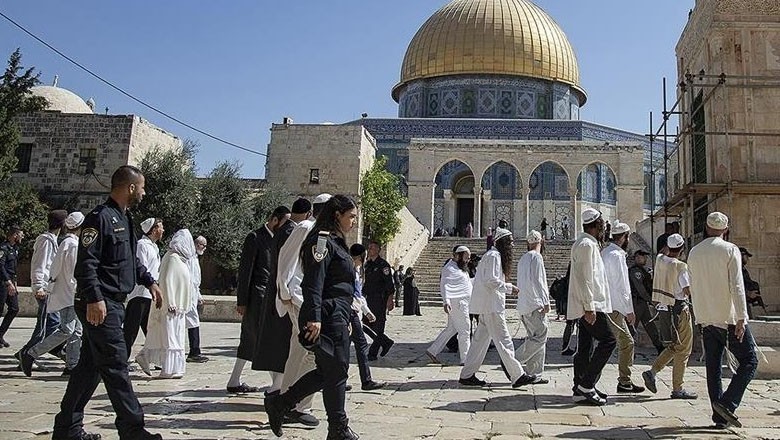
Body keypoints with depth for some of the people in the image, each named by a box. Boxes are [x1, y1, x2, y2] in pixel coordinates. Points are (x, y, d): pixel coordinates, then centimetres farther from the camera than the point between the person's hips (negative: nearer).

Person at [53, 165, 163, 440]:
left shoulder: (124, 219, 18)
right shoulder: (101, 217, -13)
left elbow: (131, 260, 27)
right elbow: (86, 263, -20)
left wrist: (149, 281, 20)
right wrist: (94, 298, -27)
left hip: (113, 303, 10)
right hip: (100, 305, -10)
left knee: (90, 366, 14)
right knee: (116, 365, -7)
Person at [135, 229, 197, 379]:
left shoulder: (179, 258, 16)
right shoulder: (172, 257, -13)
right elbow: (166, 281, -19)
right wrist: (170, 303, -21)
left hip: (177, 306, 9)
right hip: (172, 306, -9)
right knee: (170, 336, -4)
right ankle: (169, 370, 1)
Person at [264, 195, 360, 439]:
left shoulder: (336, 242, 21)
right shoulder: (322, 240, -11)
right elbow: (313, 282, -20)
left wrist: (346, 318, 27)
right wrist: (314, 317, -25)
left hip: (337, 318, 11)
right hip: (328, 317, -11)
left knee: (327, 371, 13)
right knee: (336, 372, -2)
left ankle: (278, 404, 23)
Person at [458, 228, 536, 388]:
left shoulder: (496, 255, 20)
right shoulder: (493, 256, -12)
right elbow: (490, 280, -20)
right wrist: (509, 287, -14)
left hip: (488, 306, 11)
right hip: (491, 305, -11)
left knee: (481, 339, 11)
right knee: (503, 340, -6)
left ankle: (467, 375, 14)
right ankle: (517, 376, -2)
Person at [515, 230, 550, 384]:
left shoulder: (522, 259, 19)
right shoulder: (536, 256, -6)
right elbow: (538, 281, -14)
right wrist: (546, 302, -13)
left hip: (523, 306, 9)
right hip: (534, 304, -9)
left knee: (535, 338, 10)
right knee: (540, 336, -9)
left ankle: (534, 375, 8)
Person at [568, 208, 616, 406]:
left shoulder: (586, 244, 21)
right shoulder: (587, 245, -12)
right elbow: (584, 278, -20)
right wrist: (589, 307, -22)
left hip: (586, 307, 11)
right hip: (589, 306, -11)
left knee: (585, 347, 11)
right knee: (608, 340, -11)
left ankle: (580, 388, 15)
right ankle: (586, 385, -10)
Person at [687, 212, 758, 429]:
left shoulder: (694, 253, 10)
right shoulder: (730, 250, -7)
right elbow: (737, 286, -14)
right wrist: (741, 318, -15)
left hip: (706, 319, 5)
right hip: (728, 316, -5)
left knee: (713, 366, 8)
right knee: (749, 360, 4)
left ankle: (719, 416, 9)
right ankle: (728, 403, -9)